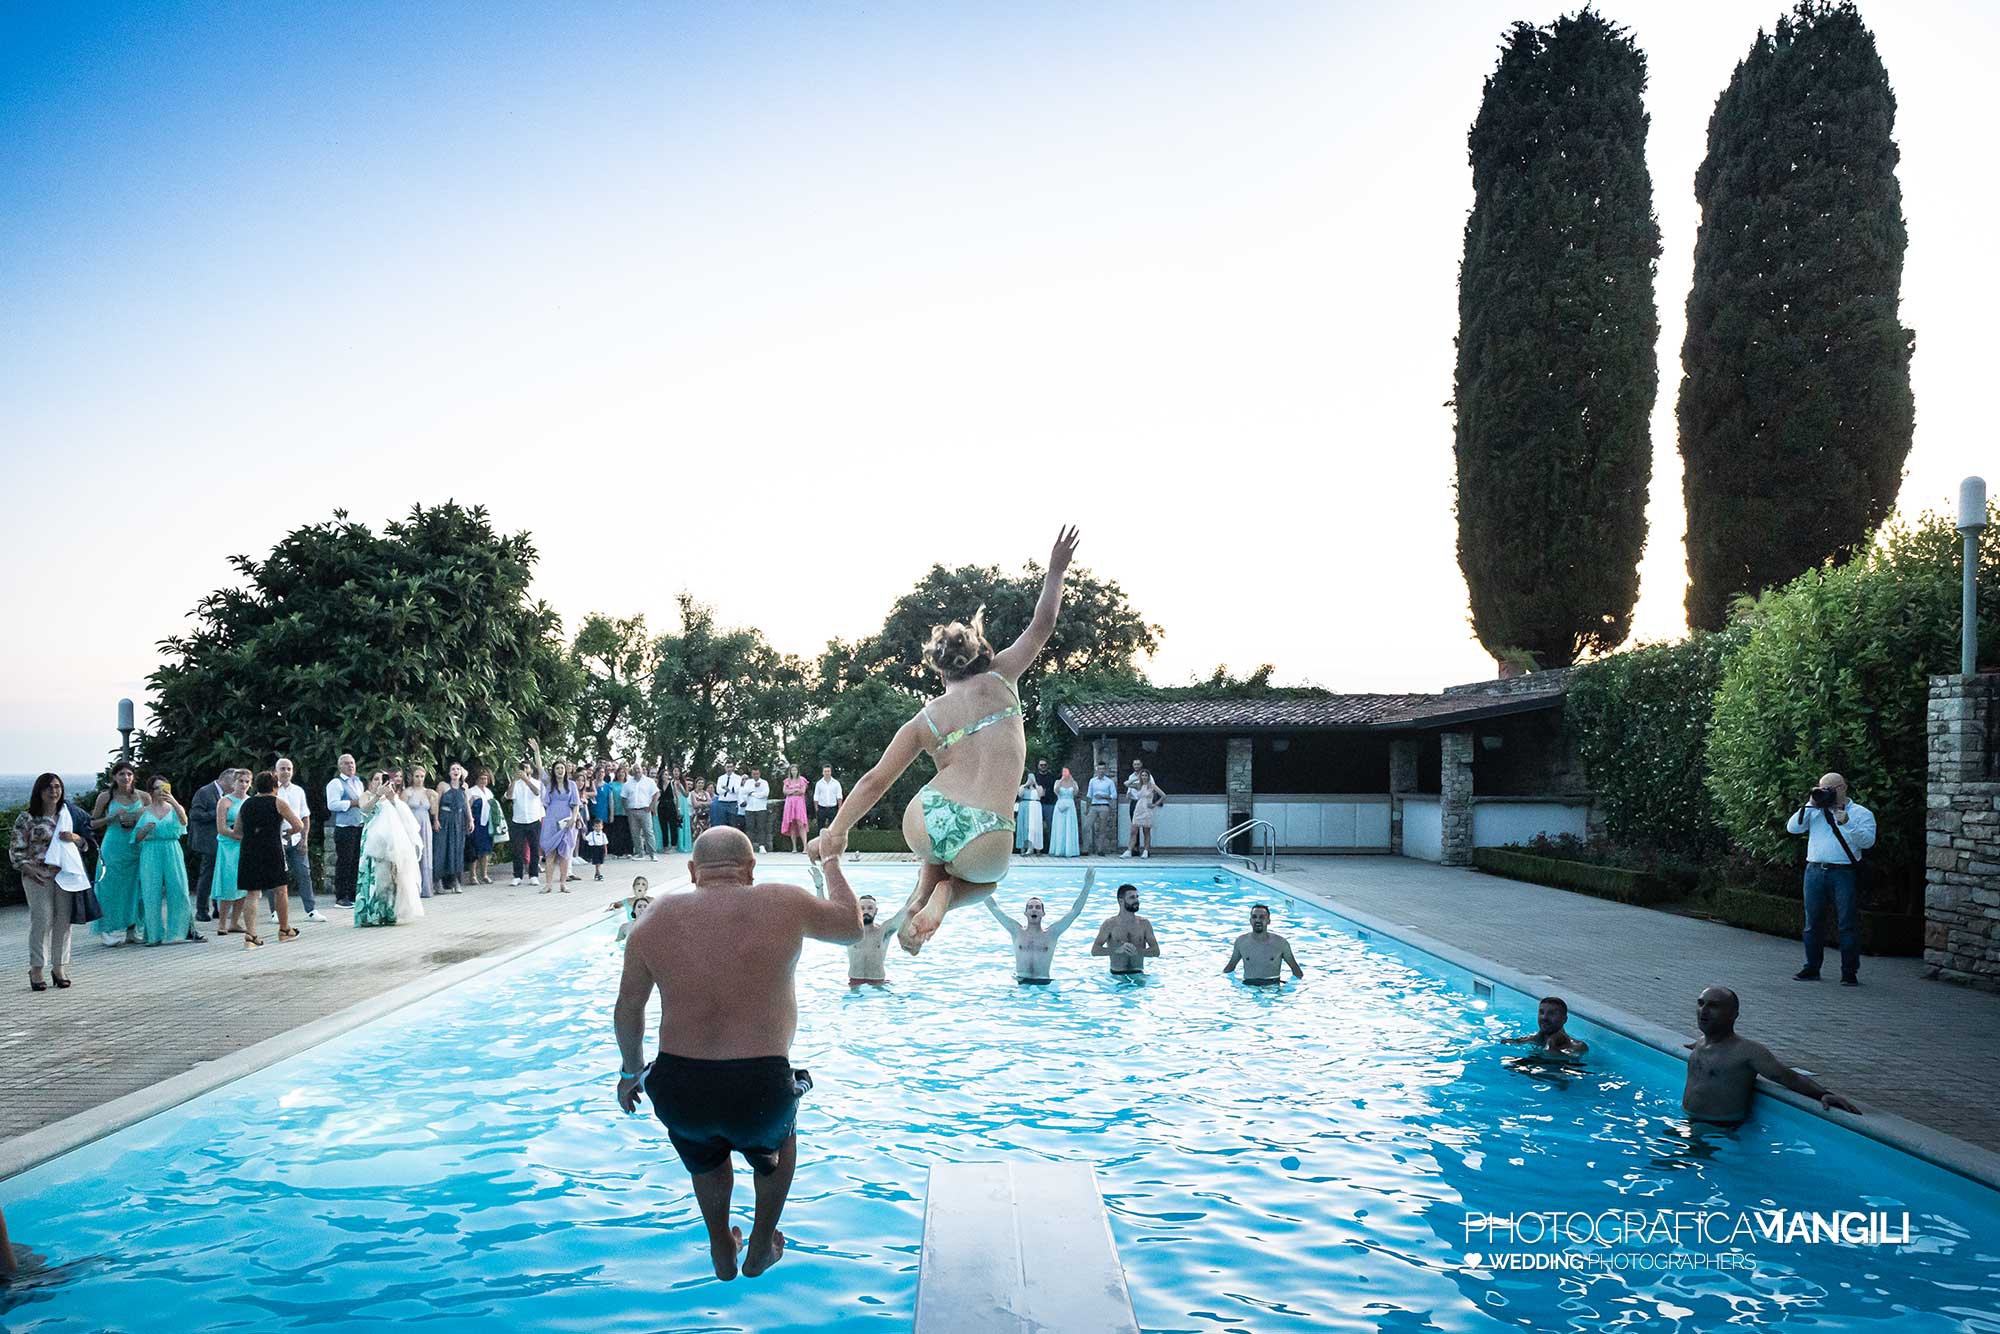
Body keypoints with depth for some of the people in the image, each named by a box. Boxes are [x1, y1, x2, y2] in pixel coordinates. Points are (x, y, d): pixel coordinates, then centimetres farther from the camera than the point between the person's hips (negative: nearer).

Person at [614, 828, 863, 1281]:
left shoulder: (658, 916, 2)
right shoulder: (784, 904, -4)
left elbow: (628, 1005, 11)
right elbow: (851, 926, 14)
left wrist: (630, 1070, 28)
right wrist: (831, 864, 32)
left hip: (677, 1091, 2)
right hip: (759, 1088, -2)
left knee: (705, 1154, 38)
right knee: (777, 1142, 36)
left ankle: (722, 1252, 55)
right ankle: (760, 1251, 51)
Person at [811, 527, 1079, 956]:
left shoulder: (922, 722, 14)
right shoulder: (1001, 679, 12)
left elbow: (875, 780, 10)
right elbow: (1041, 626, 20)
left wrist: (837, 830, 16)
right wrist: (1055, 571, 32)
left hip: (927, 822, 2)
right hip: (986, 839, -2)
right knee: (986, 874, 34)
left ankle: (923, 895, 13)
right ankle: (941, 897, 3)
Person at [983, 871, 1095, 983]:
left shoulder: (1051, 933, 7)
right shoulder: (1017, 931, 8)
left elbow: (1075, 911, 4)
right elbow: (994, 908, 7)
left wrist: (1087, 886, -3)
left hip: (1043, 982, 0)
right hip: (1020, 981, 0)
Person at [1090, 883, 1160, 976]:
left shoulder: (1144, 923, 5)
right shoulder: (1110, 924, -2)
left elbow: (1156, 951, 1)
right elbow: (1095, 950, -8)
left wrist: (1137, 951, -17)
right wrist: (1117, 949, -23)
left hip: (1138, 973, 1)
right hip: (1117, 975, -1)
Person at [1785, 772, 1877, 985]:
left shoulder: (1861, 813, 6)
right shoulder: (1815, 812, 15)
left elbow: (1868, 841, -7)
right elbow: (1792, 828, 5)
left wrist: (1847, 824, -19)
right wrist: (1810, 805, -1)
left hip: (1843, 873, -3)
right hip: (1814, 870, 3)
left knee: (1847, 924, -3)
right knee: (1813, 922, 8)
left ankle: (1850, 973, 3)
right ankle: (1812, 969, 16)